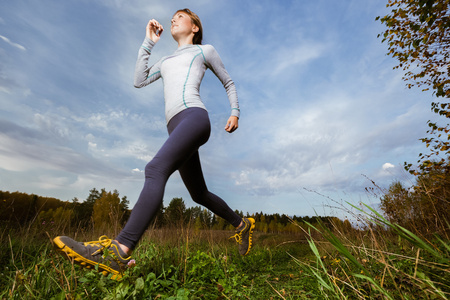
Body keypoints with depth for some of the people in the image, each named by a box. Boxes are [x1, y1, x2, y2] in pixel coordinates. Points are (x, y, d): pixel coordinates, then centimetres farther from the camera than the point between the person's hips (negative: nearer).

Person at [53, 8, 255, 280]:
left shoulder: (205, 50, 22)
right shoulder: (166, 60, 36)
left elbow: (229, 82, 25)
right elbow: (140, 81, 23)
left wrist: (235, 112, 11)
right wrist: (149, 42, 26)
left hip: (194, 115, -6)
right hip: (176, 126, 7)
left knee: (156, 169, -31)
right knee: (199, 195, 9)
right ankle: (242, 224, 28)